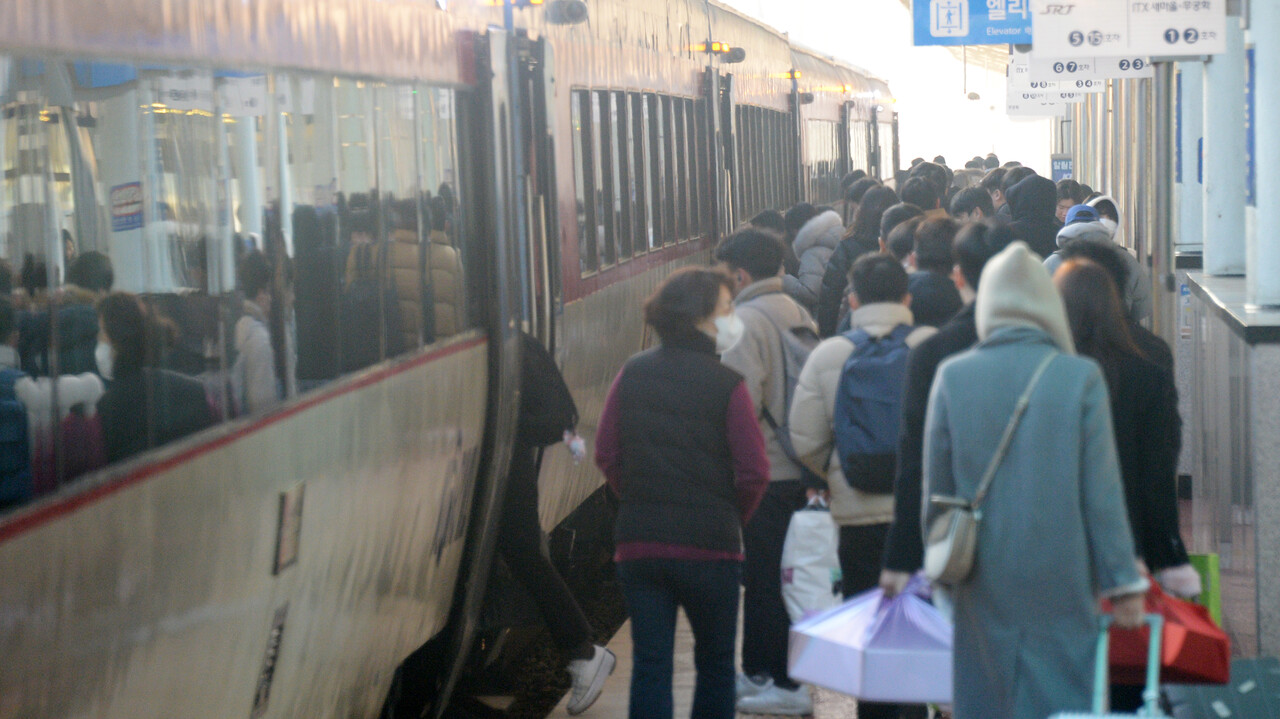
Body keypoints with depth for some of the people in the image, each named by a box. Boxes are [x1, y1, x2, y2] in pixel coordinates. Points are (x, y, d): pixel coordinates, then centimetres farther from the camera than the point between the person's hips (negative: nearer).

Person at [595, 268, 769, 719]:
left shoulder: (632, 374, 2)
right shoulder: (727, 384, -10)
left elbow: (606, 454, 4)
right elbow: (753, 471, -11)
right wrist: (731, 519, 7)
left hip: (638, 542, 3)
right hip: (710, 545, -3)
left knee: (649, 664, 7)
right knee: (715, 663, 14)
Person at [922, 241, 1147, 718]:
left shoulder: (952, 377, -3)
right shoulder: (1081, 378, -7)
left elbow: (936, 488, 4)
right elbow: (1103, 490, -5)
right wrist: (1123, 580, 2)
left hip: (984, 578, 2)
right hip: (1061, 581, -2)